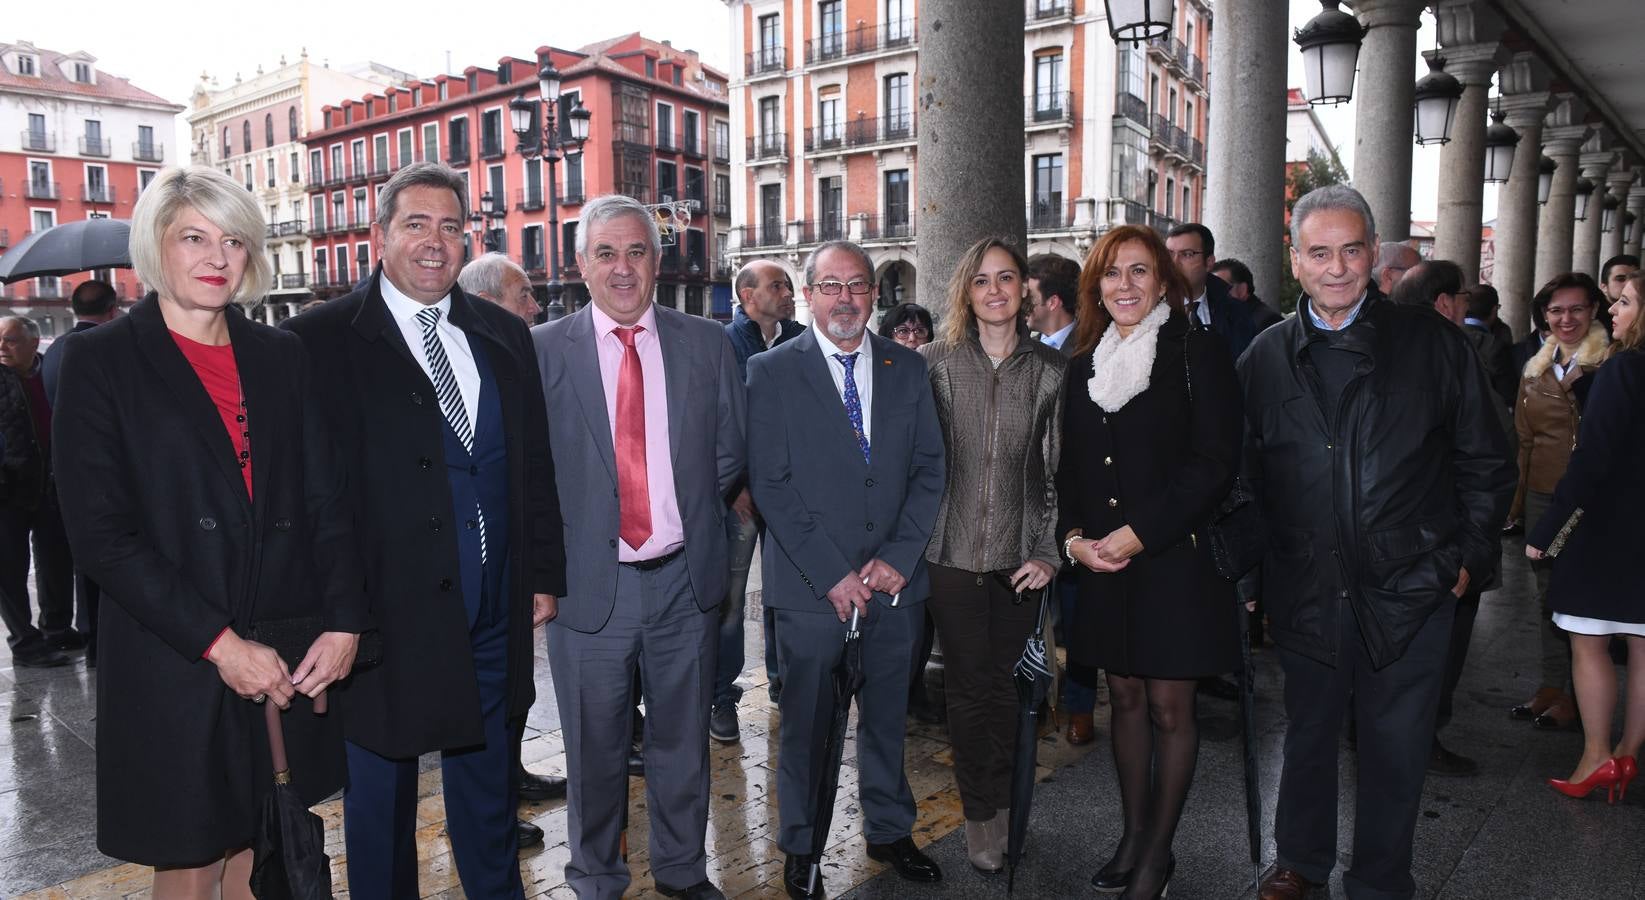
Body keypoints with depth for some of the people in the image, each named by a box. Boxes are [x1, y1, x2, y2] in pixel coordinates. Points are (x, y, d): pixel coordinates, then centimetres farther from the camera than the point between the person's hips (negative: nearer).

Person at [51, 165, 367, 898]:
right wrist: (218, 644, -14)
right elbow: (101, 534, -9)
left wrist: (344, 621, -8)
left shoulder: (281, 356, 8)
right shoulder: (99, 360, -3)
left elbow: (327, 501, 5)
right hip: (174, 670, -3)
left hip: (292, 663, 3)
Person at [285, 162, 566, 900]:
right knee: (381, 790, 14)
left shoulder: (503, 334, 7)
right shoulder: (319, 340, -7)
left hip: (492, 610, 4)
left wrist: (544, 574, 8)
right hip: (383, 609, -4)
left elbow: (534, 464, 9)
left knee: (488, 776, 20)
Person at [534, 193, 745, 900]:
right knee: (595, 748, 15)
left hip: (685, 577, 2)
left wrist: (685, 505, 0)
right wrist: (556, 550, -5)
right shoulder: (542, 350, -3)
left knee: (683, 740, 17)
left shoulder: (707, 344, 2)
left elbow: (730, 455, 7)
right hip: (589, 581, -1)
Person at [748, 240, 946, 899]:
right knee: (806, 722, 10)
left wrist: (899, 556, -7)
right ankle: (799, 846, 31)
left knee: (887, 716, 17)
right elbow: (770, 484, -9)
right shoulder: (771, 372, -4)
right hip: (810, 586, -3)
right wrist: (830, 573, -13)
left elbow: (929, 468, 5)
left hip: (895, 580, 3)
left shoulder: (907, 367, 7)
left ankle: (889, 830, 38)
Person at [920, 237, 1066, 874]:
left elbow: (1063, 469, 5)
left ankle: (1004, 803, 29)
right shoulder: (935, 363, -1)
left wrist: (1050, 553, 0)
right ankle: (980, 814, 23)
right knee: (967, 685, 7)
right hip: (952, 554, -1)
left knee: (1006, 683, 9)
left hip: (1019, 558, 1)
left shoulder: (1051, 369, 2)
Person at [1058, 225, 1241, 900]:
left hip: (1175, 558, -5)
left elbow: (1215, 462, -12)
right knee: (1125, 697, 13)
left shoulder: (1197, 352, -5)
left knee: (1169, 706, 4)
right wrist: (1073, 535, -3)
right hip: (1102, 564, 5)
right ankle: (1133, 834, 28)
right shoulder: (1085, 364, 11)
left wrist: (1140, 533, -16)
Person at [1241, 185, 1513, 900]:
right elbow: (1243, 474, 7)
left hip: (1407, 592, -1)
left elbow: (1485, 461, 4)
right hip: (1305, 593, 2)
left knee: (1395, 748, 10)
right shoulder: (1265, 357, 2)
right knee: (1308, 734, 17)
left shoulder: (1432, 343, -2)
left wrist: (1469, 556, 0)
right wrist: (1256, 569, 3)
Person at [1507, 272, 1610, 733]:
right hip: (1543, 496, 5)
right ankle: (1551, 684, 24)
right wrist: (1517, 501, 12)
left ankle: (1577, 695, 15)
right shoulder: (1535, 369, 10)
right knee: (1549, 592, 12)